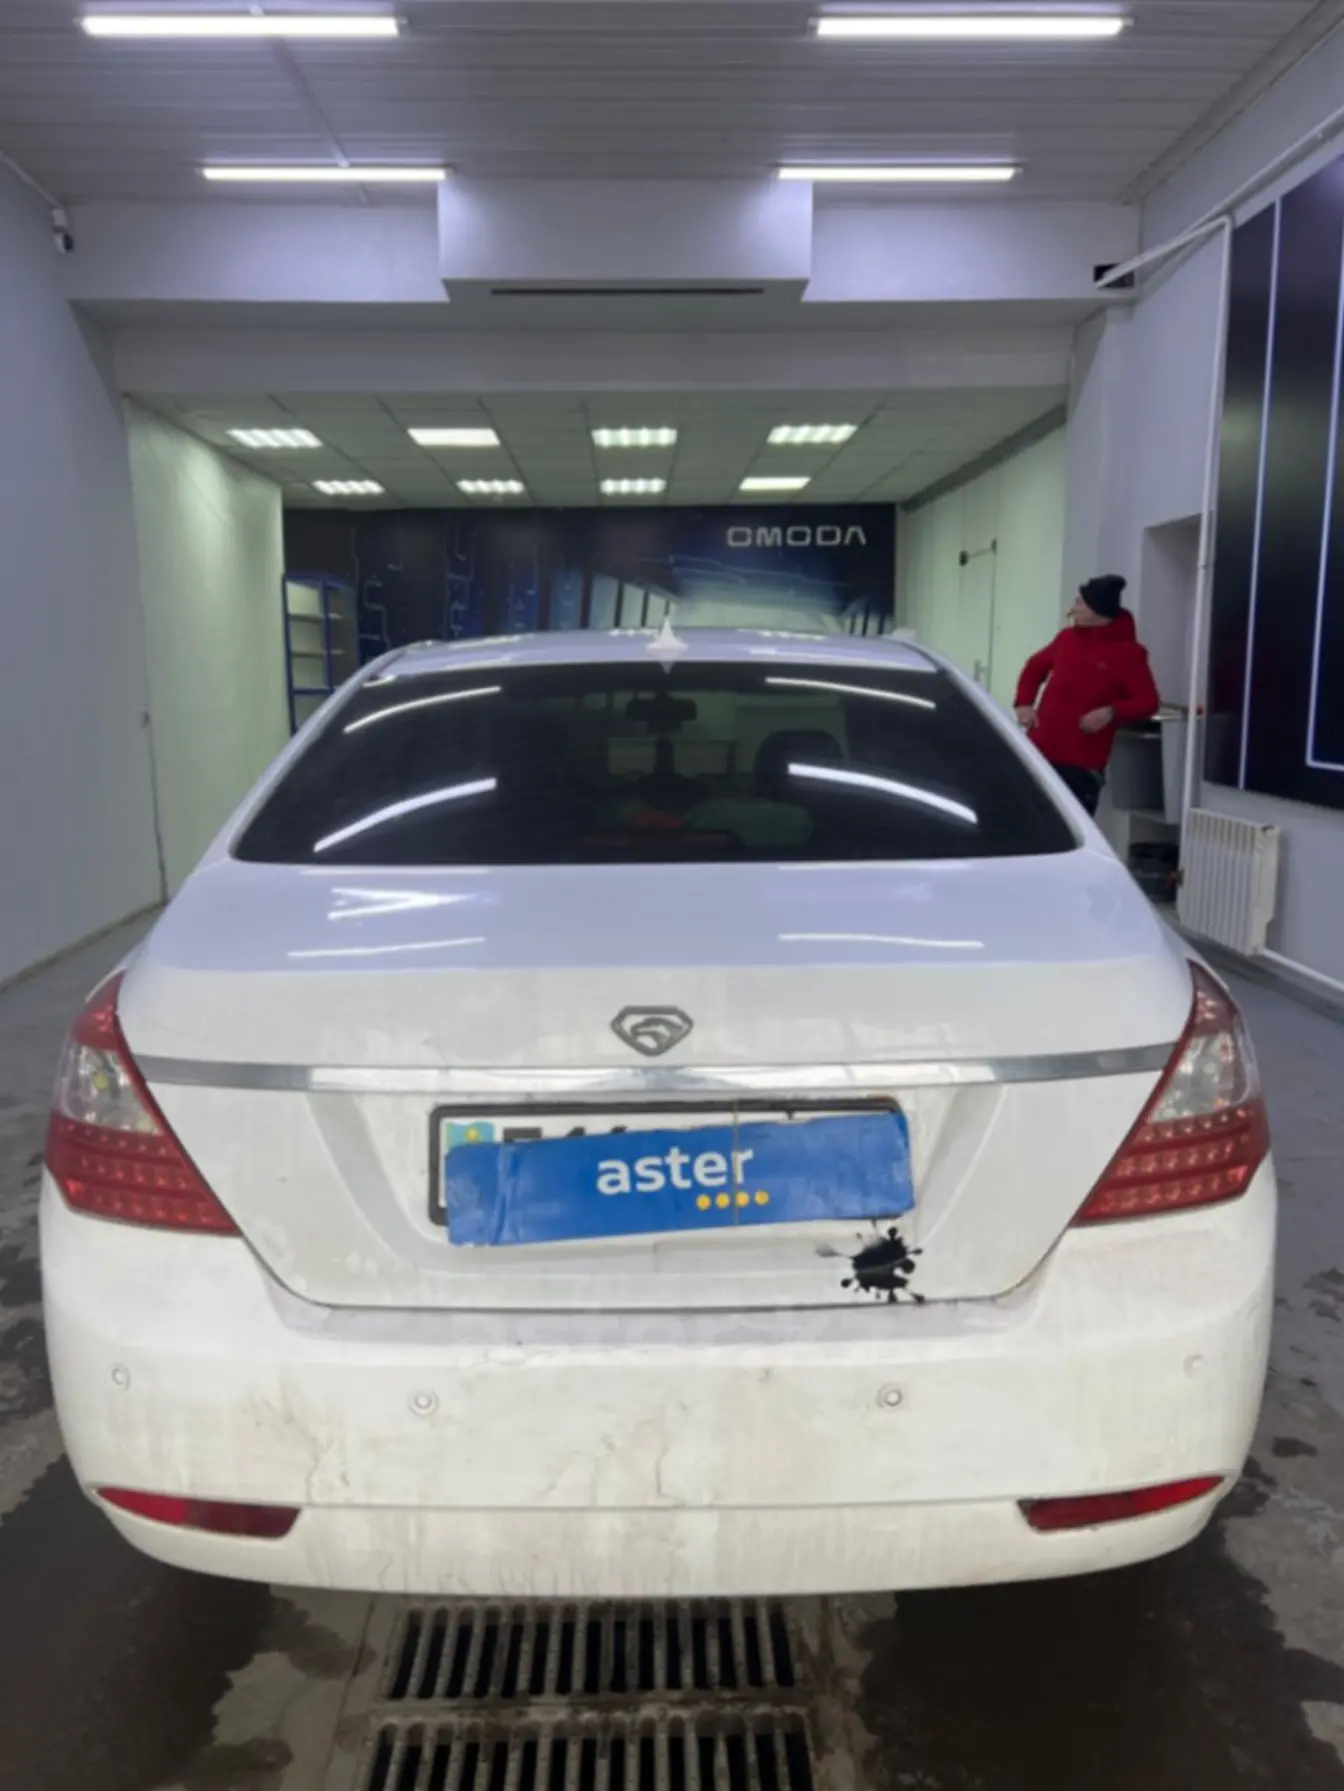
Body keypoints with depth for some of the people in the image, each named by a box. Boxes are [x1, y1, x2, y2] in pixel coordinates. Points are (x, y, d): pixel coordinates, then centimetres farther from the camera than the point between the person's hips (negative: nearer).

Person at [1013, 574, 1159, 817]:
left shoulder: (1128, 653, -7)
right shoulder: (1067, 638, 9)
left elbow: (1148, 702, -8)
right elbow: (1036, 666, 25)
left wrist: (1112, 712, -26)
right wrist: (1025, 703, 9)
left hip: (1083, 762, -5)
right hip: (1040, 751, 5)